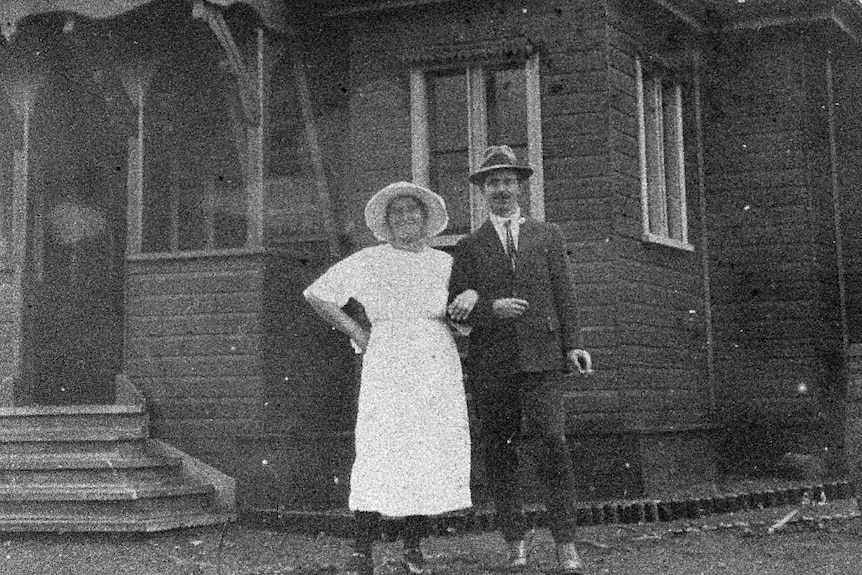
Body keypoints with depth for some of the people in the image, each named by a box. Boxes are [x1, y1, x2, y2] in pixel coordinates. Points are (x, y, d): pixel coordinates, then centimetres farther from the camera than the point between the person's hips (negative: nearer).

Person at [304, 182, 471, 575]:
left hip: (439, 370, 3)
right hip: (387, 369, -3)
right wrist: (355, 333, 3)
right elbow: (315, 295, 8)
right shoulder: (368, 262, 5)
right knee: (379, 454, -11)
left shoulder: (445, 263, 13)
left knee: (433, 457, 0)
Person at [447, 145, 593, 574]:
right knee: (498, 451, 3)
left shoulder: (547, 236, 15)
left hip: (540, 358, -1)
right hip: (490, 365, 1)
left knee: (553, 443, -12)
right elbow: (457, 310, 6)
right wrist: (491, 308, -11)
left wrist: (571, 345, -1)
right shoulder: (469, 247, 13)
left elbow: (562, 294, 10)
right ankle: (515, 540, 13)